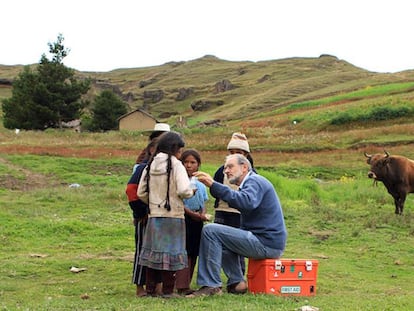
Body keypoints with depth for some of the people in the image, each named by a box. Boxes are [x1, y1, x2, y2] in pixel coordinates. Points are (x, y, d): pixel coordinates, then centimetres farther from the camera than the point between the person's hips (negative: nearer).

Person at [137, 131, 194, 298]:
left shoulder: (150, 166, 7)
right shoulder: (176, 165, -9)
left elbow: (141, 193, 7)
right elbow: (183, 190, -20)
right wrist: (191, 192, 1)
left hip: (153, 216, 5)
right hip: (173, 216, -5)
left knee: (153, 251, 11)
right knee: (170, 252, 2)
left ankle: (150, 289, 17)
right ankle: (167, 290, 5)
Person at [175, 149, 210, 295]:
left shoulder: (200, 184, 14)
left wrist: (203, 215, -3)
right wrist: (191, 213, -19)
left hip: (197, 221, 7)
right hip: (183, 219, -6)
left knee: (193, 254, 7)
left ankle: (186, 285, 15)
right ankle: (182, 287, -11)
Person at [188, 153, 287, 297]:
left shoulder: (254, 181, -9)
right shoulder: (252, 182, 25)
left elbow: (247, 202, -31)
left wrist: (214, 185, -34)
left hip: (267, 243, -11)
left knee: (210, 230, -14)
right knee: (222, 239, 26)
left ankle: (211, 285, -14)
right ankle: (236, 282, 14)